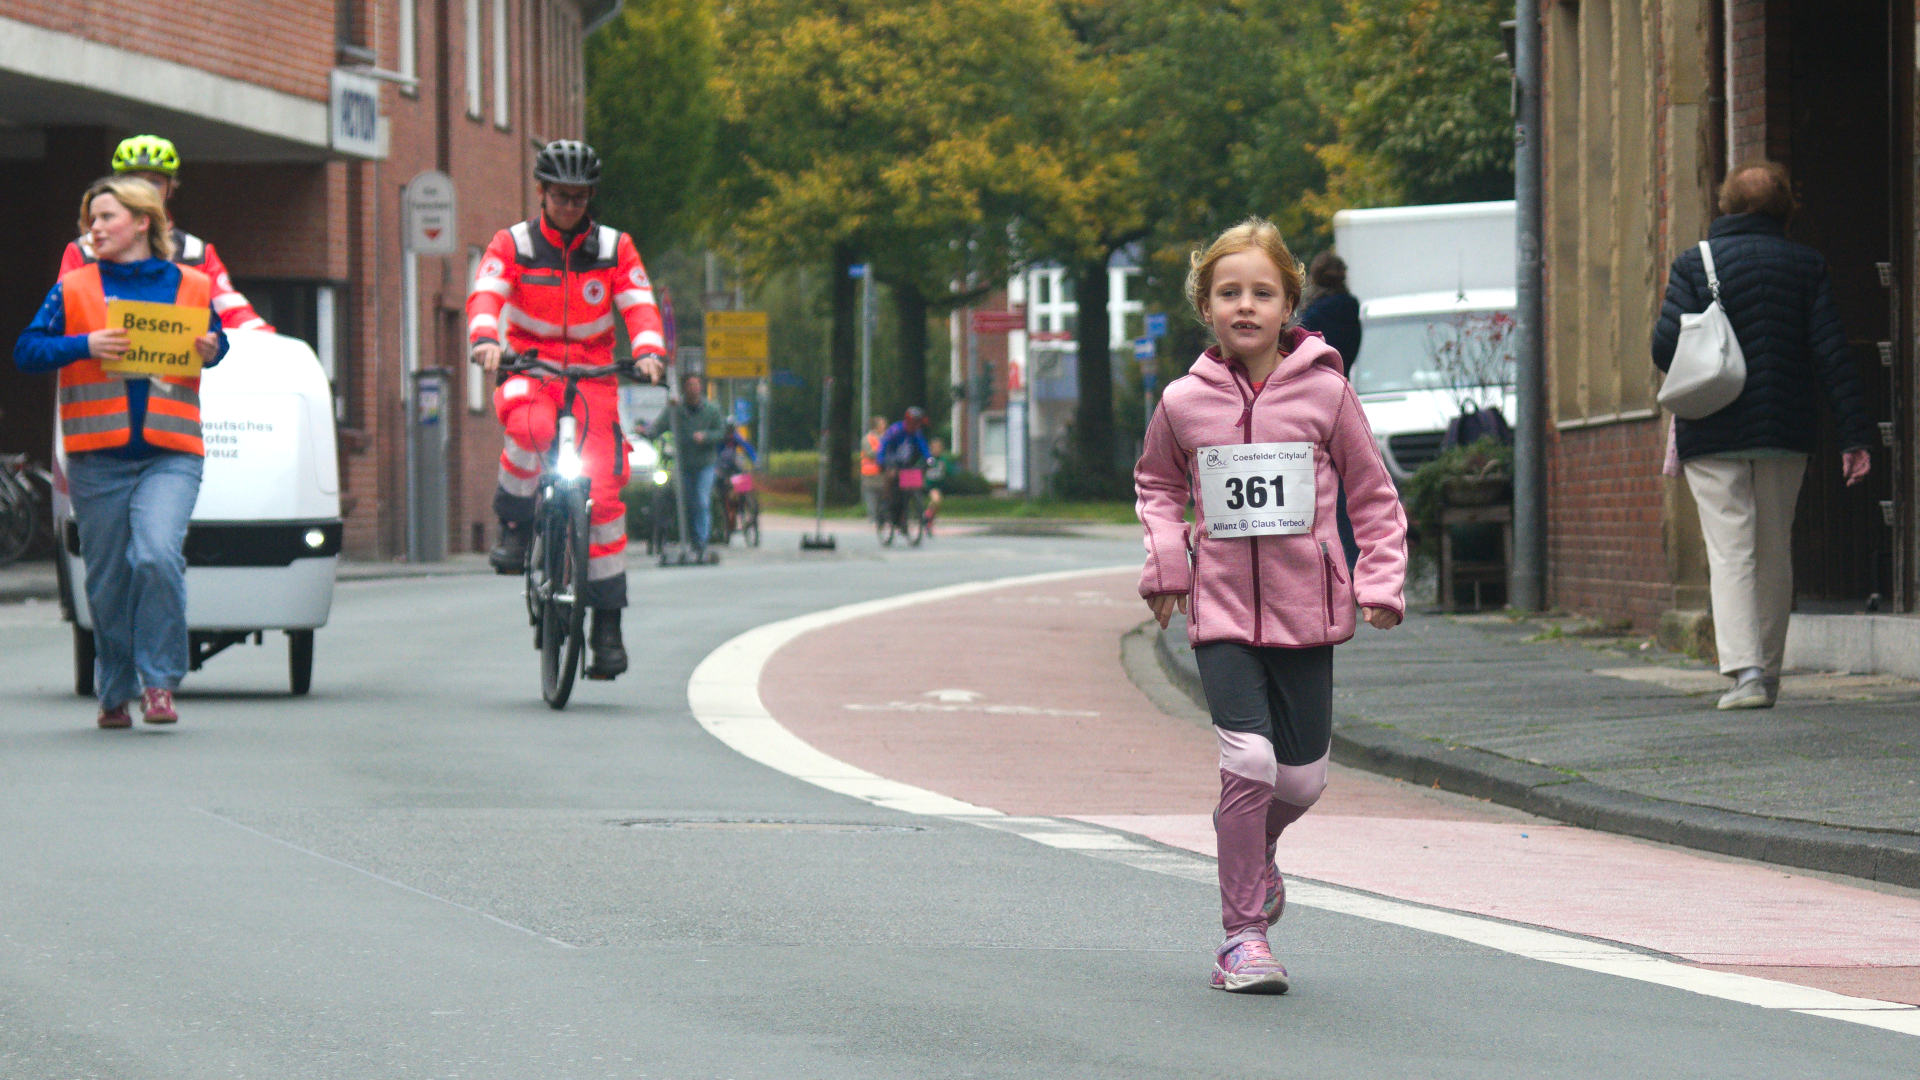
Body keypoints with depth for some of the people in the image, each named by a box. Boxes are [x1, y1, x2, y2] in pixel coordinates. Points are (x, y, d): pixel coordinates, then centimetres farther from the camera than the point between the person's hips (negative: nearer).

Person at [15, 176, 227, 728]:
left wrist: (211, 351, 1)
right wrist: (86, 345, -14)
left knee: (158, 556, -21)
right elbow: (27, 350, 1)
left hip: (170, 454, -1)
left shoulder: (192, 286, 10)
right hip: (98, 459, 1)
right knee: (107, 580, 5)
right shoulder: (73, 289, 7)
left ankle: (159, 681, -10)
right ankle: (115, 693, 20)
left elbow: (216, 342, 24)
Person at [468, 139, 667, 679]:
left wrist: (649, 350, -23)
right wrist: (485, 338, -34)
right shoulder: (513, 245, 2)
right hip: (528, 372, -1)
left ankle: (607, 623, -7)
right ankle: (514, 526, -13)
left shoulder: (615, 248, 7)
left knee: (603, 488, -14)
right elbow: (485, 295, -12)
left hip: (591, 376, 1)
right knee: (531, 427, -39)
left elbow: (639, 306, -2)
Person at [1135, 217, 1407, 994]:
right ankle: (1242, 932, -4)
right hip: (1222, 610, -1)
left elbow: (1373, 493, 6)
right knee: (1248, 759, -17)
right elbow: (1157, 484, 19)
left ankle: (1253, 849, 42)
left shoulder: (1324, 391, -3)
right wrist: (1165, 562, 5)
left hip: (1305, 610, 1)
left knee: (1303, 775, 7)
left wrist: (1380, 583, -3)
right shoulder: (1184, 403, 0)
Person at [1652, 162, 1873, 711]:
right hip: (1786, 435, 2)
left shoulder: (1694, 263, -3)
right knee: (1775, 552, 13)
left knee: (1730, 552, -5)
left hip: (1713, 435, -2)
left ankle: (1744, 669, -19)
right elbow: (1831, 352, -1)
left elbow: (1666, 346, -10)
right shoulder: (1806, 265, 4)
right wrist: (1854, 434, -1)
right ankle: (1769, 670, 19)